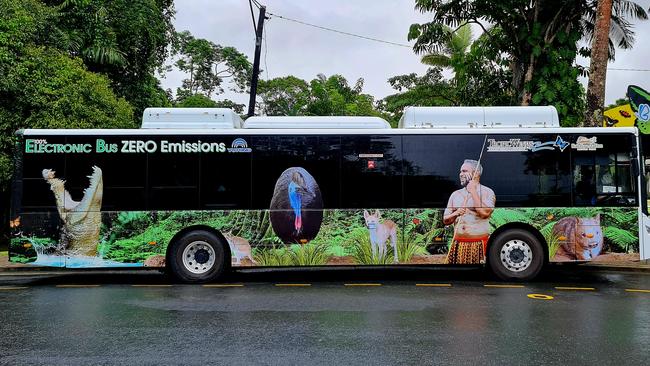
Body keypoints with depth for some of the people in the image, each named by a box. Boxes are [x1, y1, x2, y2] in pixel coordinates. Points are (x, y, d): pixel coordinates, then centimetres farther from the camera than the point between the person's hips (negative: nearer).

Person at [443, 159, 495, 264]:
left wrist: (473, 191, -12)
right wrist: (455, 214, -8)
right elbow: (445, 220, 13)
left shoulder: (487, 192, -1)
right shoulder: (455, 194, 12)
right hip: (458, 244, 4)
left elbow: (484, 213, -19)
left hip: (478, 245, -4)